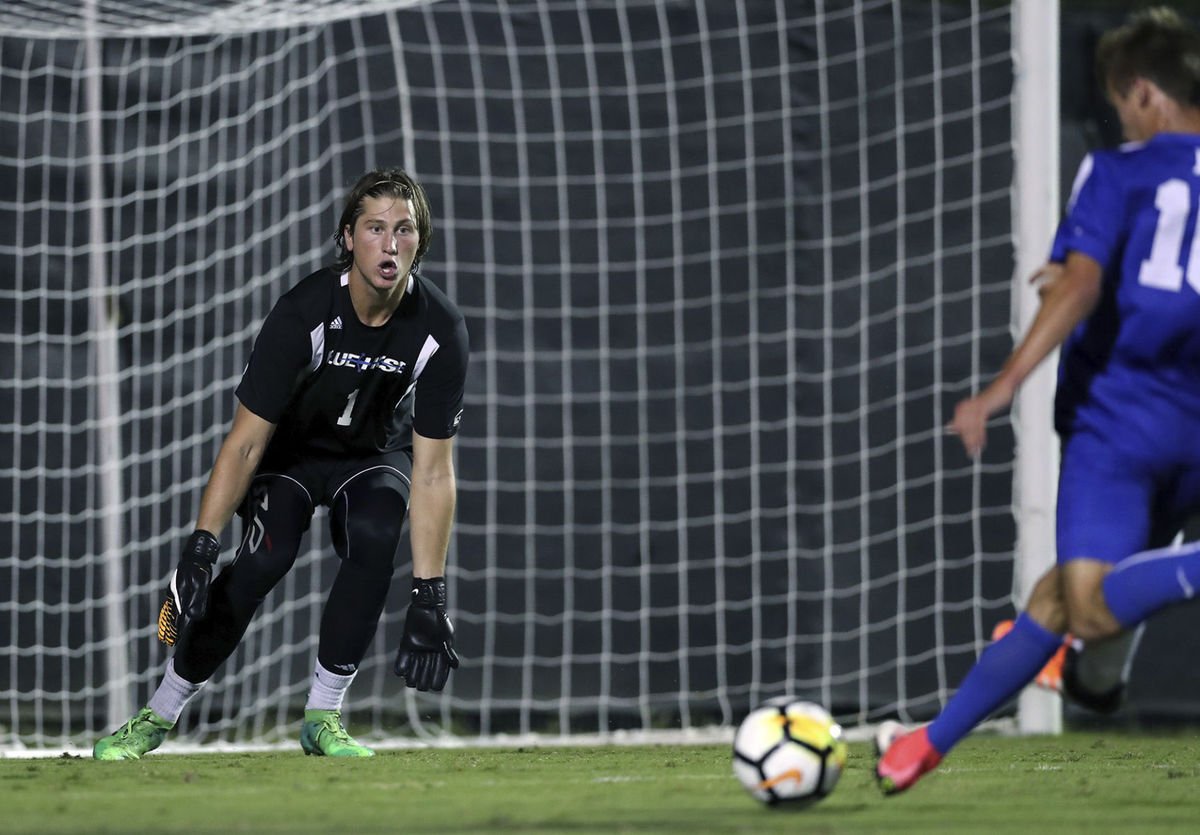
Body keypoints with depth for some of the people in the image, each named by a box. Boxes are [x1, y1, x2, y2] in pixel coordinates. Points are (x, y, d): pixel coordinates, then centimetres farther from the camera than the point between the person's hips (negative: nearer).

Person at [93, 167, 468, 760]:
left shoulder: (439, 330, -24)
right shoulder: (304, 312, -30)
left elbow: (433, 471, -23)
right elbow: (246, 441, -29)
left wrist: (428, 598, -28)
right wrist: (200, 548, -38)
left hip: (374, 455, 2)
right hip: (291, 450, -2)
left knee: (374, 536, -29)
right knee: (267, 554, -27)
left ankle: (322, 716, -15)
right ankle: (159, 715, -16)